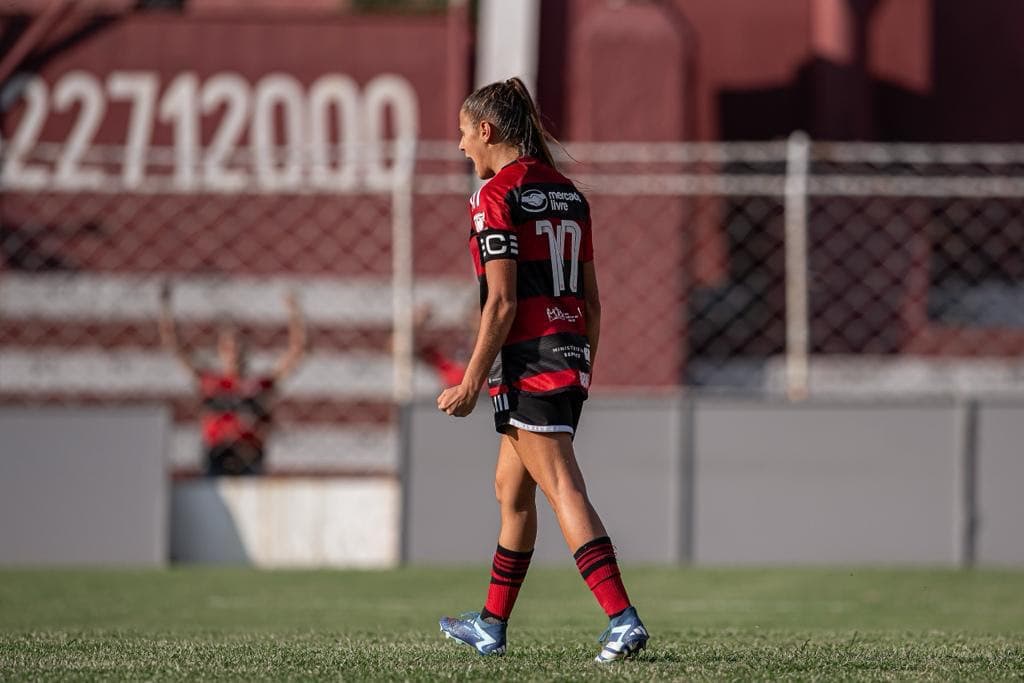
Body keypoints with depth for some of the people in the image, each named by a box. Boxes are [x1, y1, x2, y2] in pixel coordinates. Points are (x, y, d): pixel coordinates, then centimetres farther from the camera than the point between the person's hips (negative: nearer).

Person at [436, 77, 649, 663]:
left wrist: (472, 382, -12)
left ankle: (623, 620, -21)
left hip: (527, 358, -9)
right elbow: (592, 299, 15)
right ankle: (493, 626, 28)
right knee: (511, 486, 19)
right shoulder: (569, 194, 13)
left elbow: (502, 302, -16)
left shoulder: (497, 197, -11)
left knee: (564, 491, -11)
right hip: (572, 352, 9)